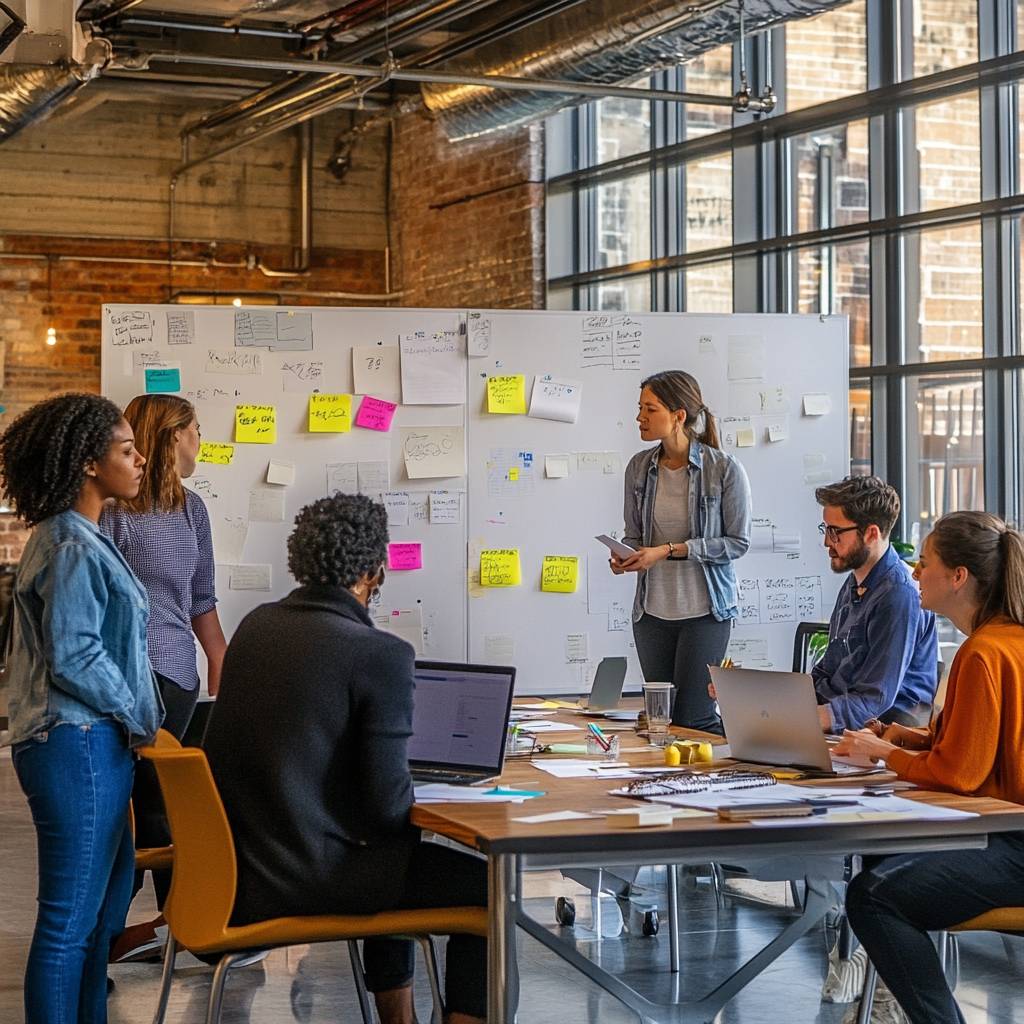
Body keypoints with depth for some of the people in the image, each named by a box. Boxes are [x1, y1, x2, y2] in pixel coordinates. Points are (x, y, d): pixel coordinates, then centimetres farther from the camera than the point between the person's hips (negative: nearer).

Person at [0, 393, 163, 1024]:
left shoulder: (76, 537, 15)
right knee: (70, 918, -5)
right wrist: (141, 722, -10)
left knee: (111, 889, 20)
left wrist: (138, 721, 12)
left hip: (93, 742, 11)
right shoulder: (72, 547, -16)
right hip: (79, 745, -11)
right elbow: (73, 658, -21)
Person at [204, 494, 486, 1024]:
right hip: (307, 875, -8)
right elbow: (388, 801, -18)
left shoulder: (254, 625, 5)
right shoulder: (382, 655, -17)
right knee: (489, 883, 5)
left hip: (242, 861, 8)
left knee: (396, 860, 33)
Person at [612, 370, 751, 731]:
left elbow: (737, 541, -9)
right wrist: (623, 556, -10)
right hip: (652, 610, 5)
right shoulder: (639, 467, 3)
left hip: (704, 610, -5)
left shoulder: (724, 469, -11)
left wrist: (670, 550, -16)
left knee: (693, 721, -7)